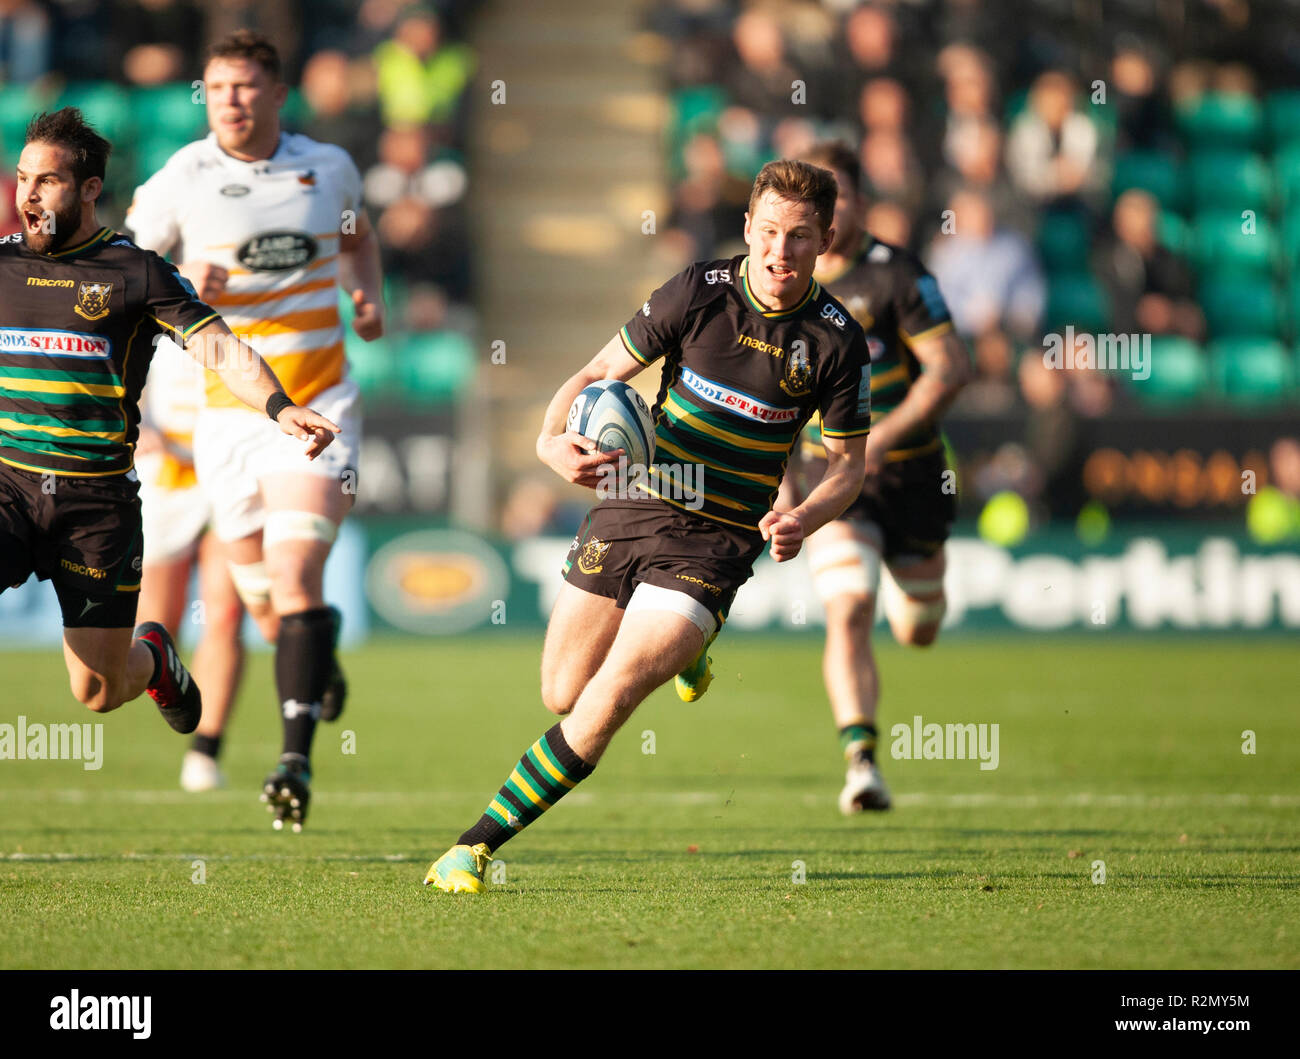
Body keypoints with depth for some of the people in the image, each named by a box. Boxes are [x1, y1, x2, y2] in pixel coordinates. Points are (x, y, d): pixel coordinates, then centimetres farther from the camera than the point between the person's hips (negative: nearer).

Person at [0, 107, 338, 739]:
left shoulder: (136, 272, -1)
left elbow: (220, 350, -8)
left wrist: (278, 407, -25)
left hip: (98, 497, -2)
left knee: (98, 694, 4)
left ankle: (152, 656, 39)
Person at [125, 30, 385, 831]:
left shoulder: (329, 166, 1)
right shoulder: (183, 179, -5)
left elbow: (359, 235, 22)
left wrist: (370, 296, 3)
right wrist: (181, 278, -18)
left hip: (318, 404, -1)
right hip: (228, 412, 1)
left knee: (295, 577, -19)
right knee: (266, 608, 7)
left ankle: (297, 756, -22)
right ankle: (320, 646, 44)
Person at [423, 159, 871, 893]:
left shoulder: (838, 342, -7)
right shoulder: (698, 293, -7)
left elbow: (849, 461, 3)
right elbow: (598, 373, 0)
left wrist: (806, 519, -18)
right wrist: (554, 441, -21)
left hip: (715, 542, -2)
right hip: (632, 508, 3)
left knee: (606, 704, -17)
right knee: (562, 694, 14)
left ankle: (478, 846, -9)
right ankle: (676, 647, 46)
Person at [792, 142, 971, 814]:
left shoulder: (897, 275, -13)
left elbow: (951, 368, -19)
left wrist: (882, 436, -29)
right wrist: (782, 473, 3)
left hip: (908, 472, -1)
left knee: (917, 632, 16)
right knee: (848, 614, -21)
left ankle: (912, 595, 54)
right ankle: (861, 764, -26)